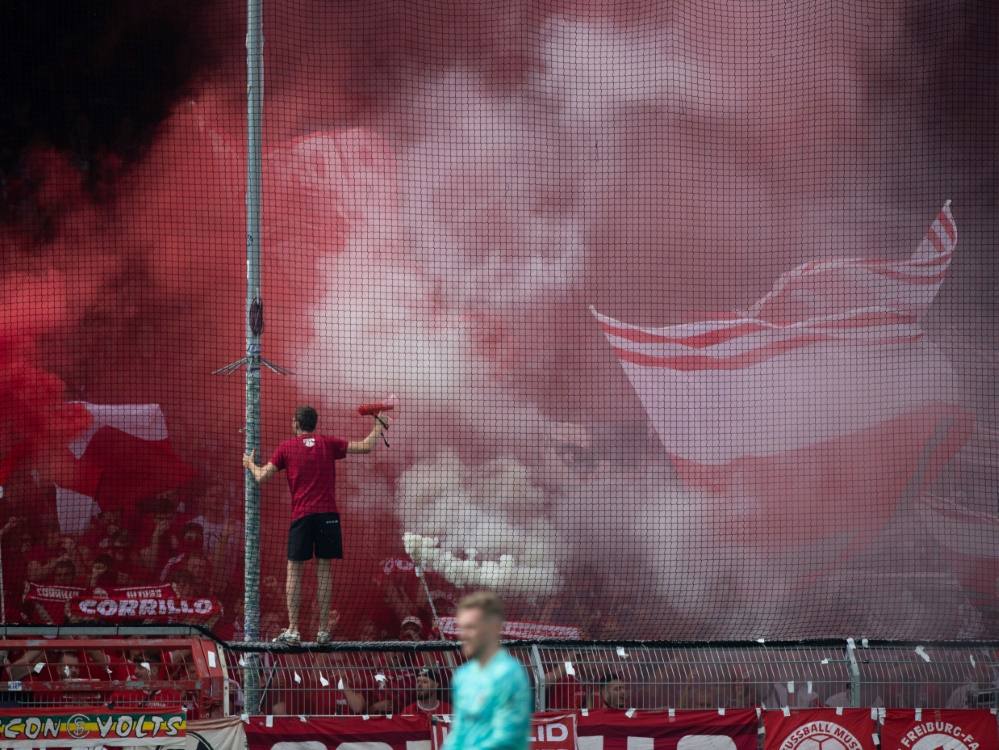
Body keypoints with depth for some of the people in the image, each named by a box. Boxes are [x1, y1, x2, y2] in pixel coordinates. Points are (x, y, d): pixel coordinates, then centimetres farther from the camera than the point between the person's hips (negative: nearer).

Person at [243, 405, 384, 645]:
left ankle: (292, 631, -3)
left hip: (301, 515, -1)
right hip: (327, 514, 1)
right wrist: (377, 424, 22)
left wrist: (250, 464, 24)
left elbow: (262, 477, 3)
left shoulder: (286, 447, 5)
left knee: (294, 571, 4)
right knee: (324, 570, 4)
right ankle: (323, 630, 1)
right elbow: (368, 446, 5)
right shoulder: (328, 444, 7)